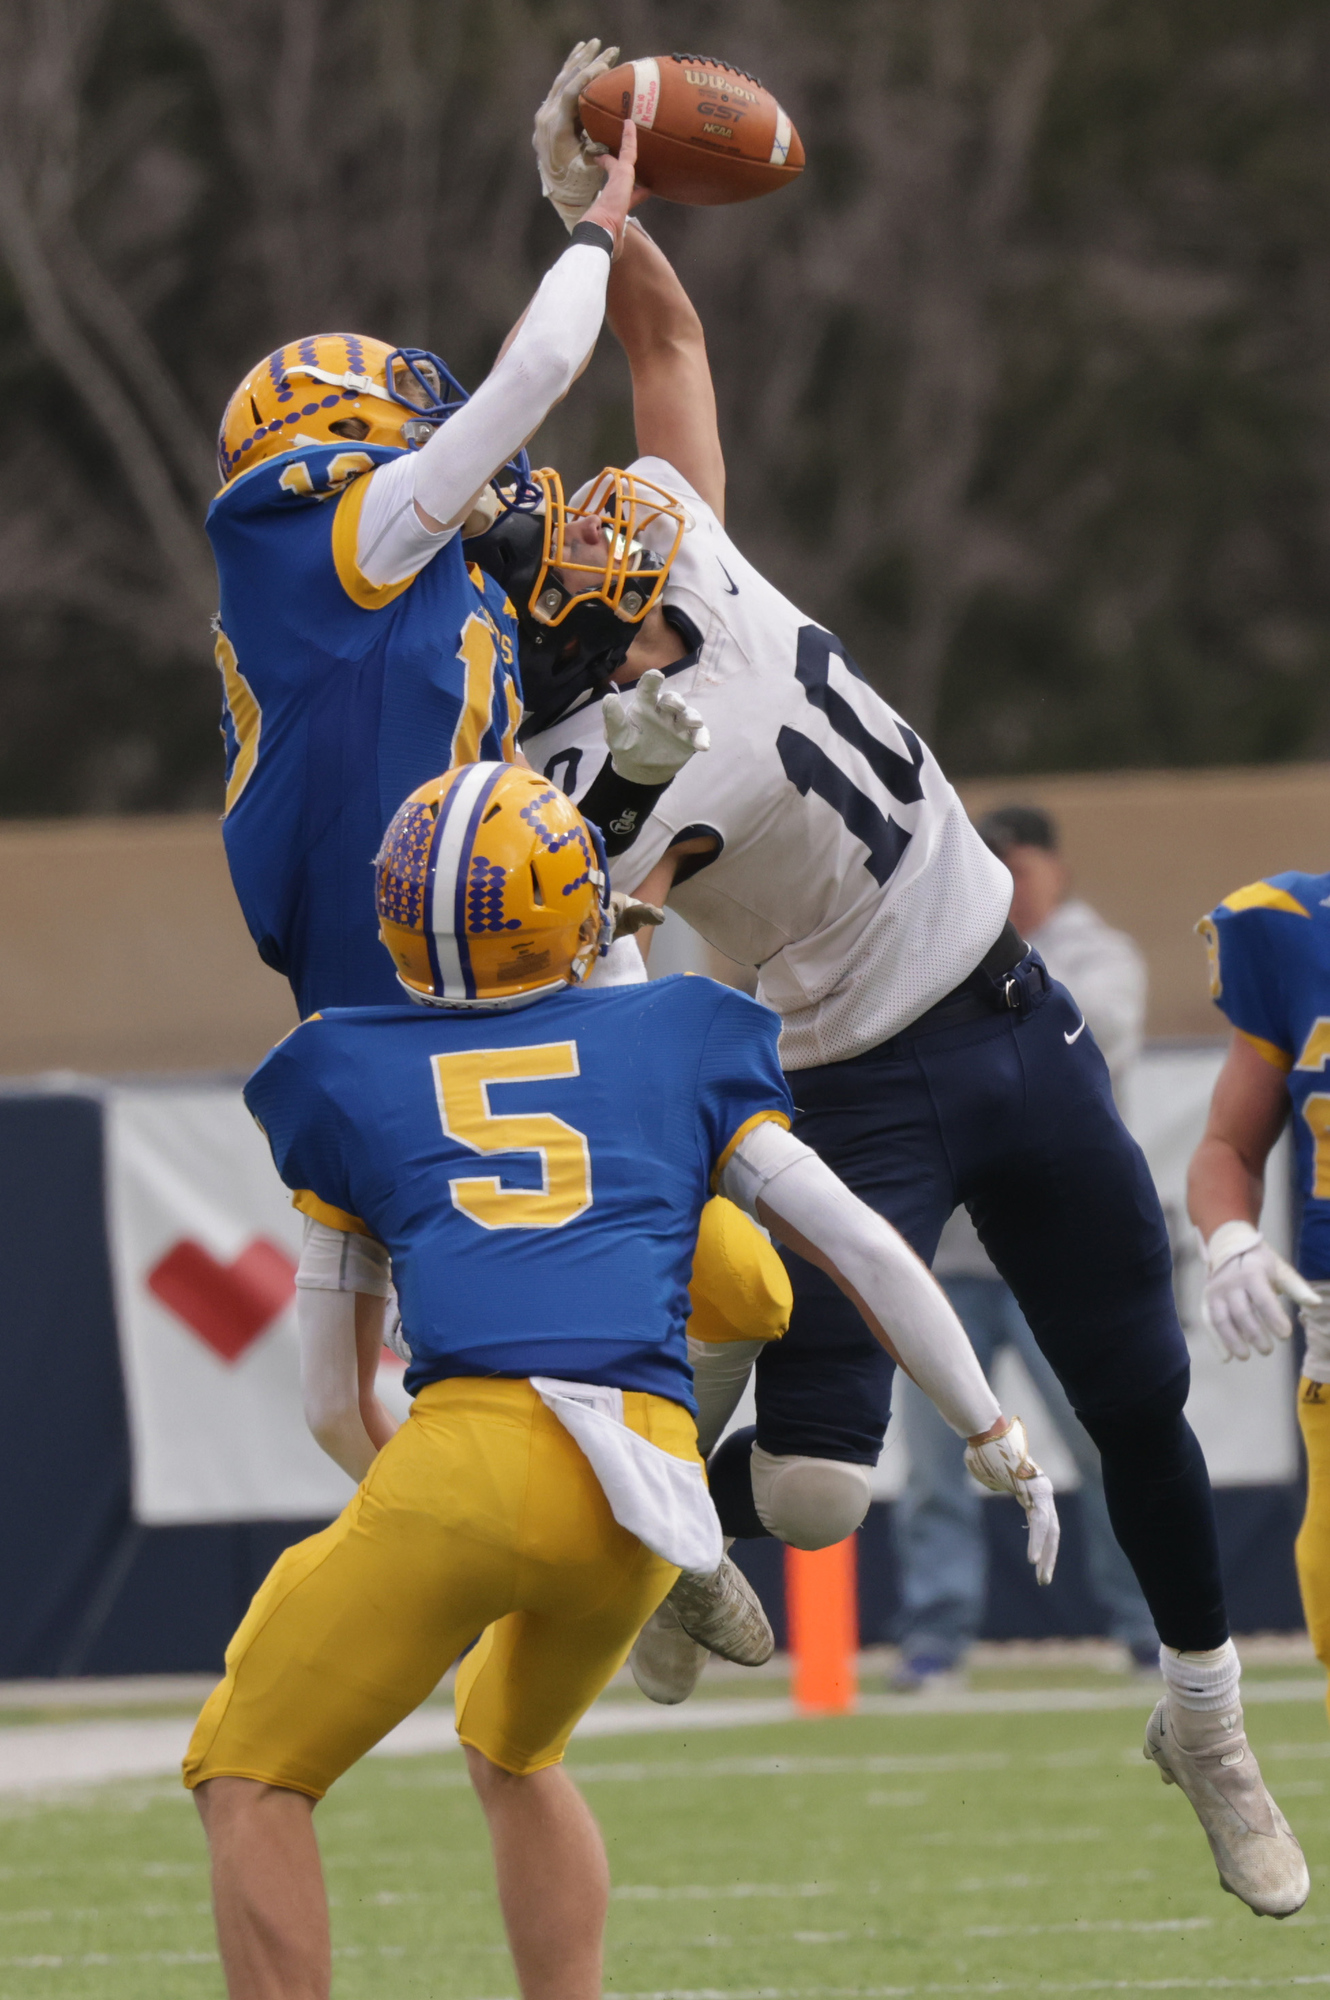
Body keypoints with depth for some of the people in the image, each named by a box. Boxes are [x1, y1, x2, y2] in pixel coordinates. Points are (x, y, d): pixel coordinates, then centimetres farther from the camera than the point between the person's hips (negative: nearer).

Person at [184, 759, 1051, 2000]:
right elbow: (868, 1256, 21)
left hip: (468, 1456, -3)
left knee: (250, 1782, 11)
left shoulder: (348, 1078, 20)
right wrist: (998, 1443, 30)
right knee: (514, 1755, 31)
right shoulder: (675, 1046, 22)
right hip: (647, 1489, 3)